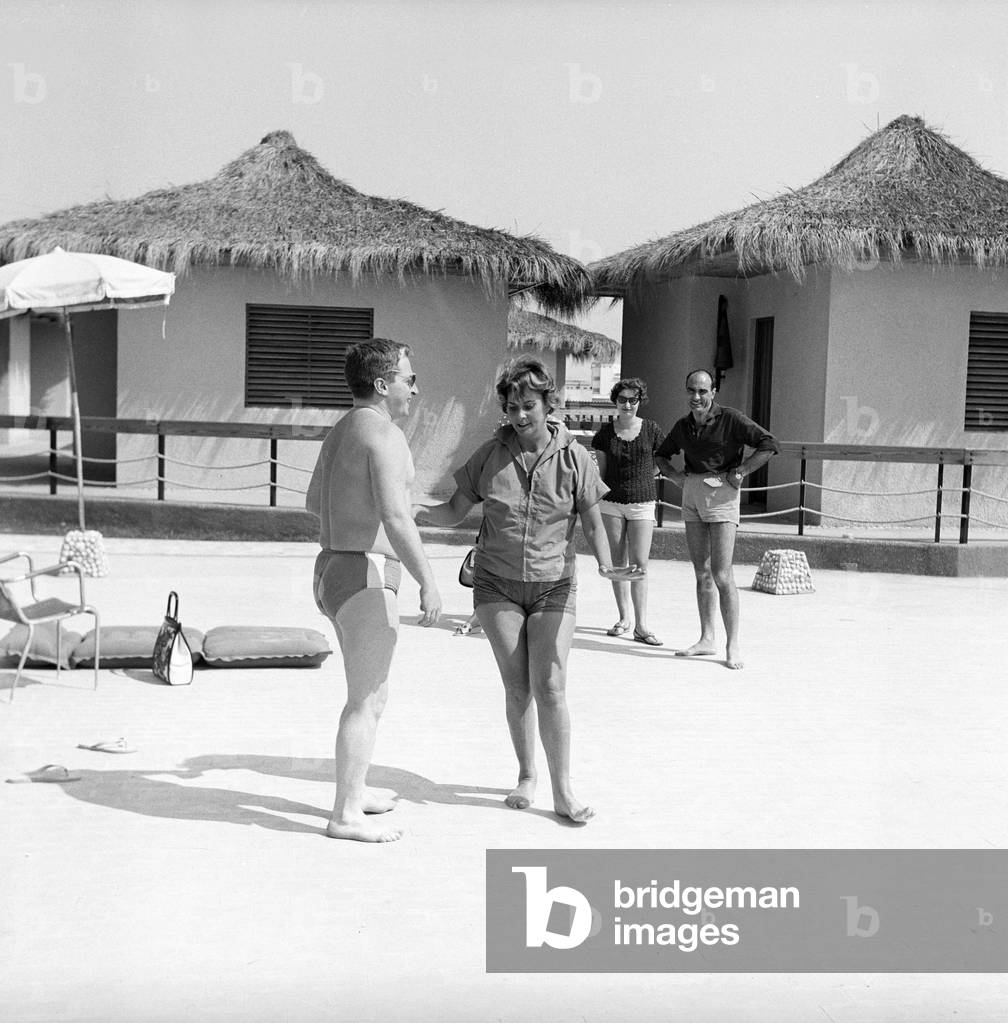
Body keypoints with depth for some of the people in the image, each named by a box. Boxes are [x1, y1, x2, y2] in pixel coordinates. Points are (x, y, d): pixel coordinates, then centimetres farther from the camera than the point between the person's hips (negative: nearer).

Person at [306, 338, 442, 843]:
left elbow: (314, 502, 28)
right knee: (366, 702, -2)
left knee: (372, 693, 22)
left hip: (332, 571, 10)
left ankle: (354, 789, 31)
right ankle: (345, 815, 4)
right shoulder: (384, 434, -16)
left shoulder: (340, 431, 15)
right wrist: (428, 582, -21)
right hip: (366, 578, -10)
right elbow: (396, 519, -25)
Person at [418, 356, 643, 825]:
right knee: (516, 686, 2)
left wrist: (606, 566, -21)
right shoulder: (491, 453, -2)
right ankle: (527, 777, 21)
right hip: (497, 583, 1)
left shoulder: (574, 457, -5)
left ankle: (563, 792, 2)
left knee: (550, 687, -8)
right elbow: (454, 512, 3)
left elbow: (592, 523, -3)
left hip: (553, 585, -1)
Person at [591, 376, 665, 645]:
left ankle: (641, 625, -4)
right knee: (618, 562, 7)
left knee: (639, 564, -7)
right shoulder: (606, 432, 4)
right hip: (611, 502, 2)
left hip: (642, 503, -2)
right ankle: (624, 618, 19)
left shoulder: (651, 430, -1)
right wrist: (593, 506, 7)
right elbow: (601, 471, 8)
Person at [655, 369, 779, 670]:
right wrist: (676, 476, 8)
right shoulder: (683, 425, 10)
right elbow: (661, 455, 26)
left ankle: (733, 645, -4)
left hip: (721, 493, -6)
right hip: (691, 494, 6)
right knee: (702, 573, 10)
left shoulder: (731, 419, -8)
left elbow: (769, 445, -12)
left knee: (721, 575, -11)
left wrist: (739, 473, -13)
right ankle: (706, 639, 18)